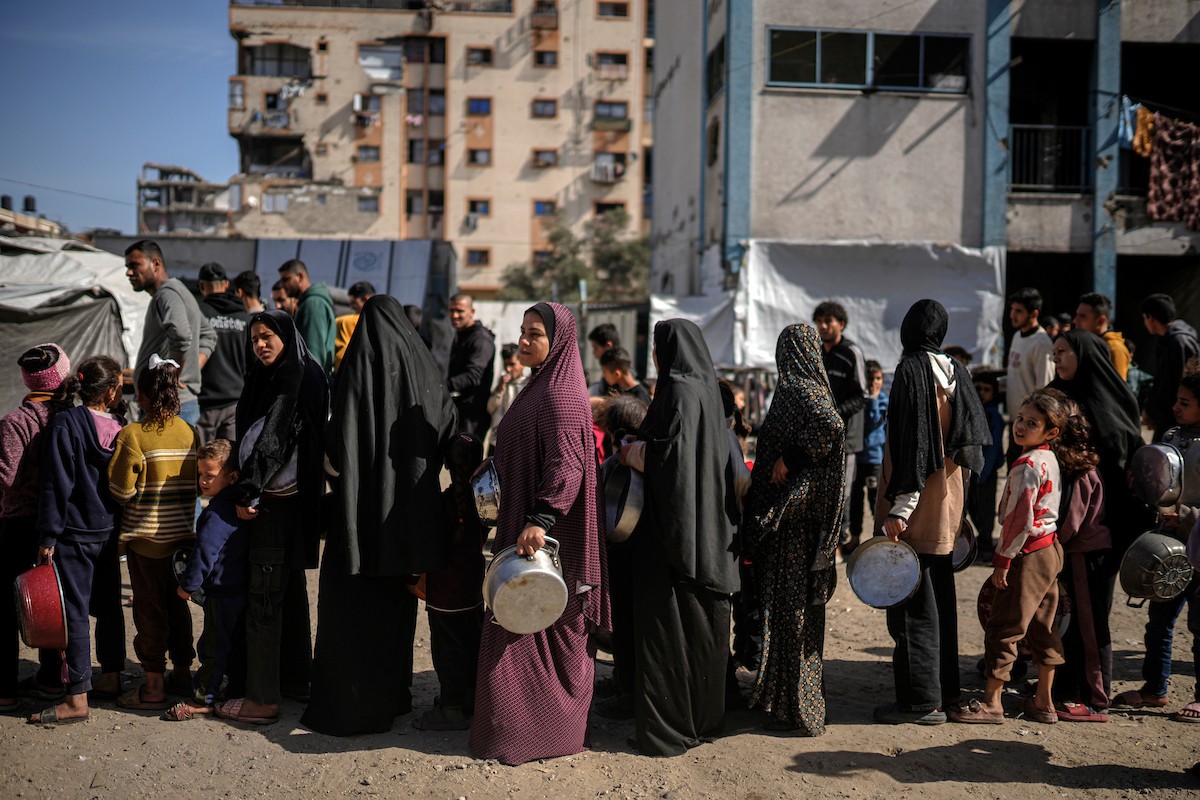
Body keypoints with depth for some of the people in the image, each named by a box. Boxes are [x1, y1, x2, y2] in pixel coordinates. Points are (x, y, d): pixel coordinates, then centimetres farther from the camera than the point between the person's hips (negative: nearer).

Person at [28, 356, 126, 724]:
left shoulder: (64, 423, -11)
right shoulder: (119, 429, 1)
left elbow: (56, 484, -13)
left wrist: (48, 537, -10)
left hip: (73, 534, -4)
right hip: (109, 533, 4)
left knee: (74, 611, -2)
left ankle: (76, 699, 0)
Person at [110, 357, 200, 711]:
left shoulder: (132, 434, -14)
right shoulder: (192, 433, 1)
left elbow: (121, 490, -15)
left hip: (146, 536, -5)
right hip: (183, 533, 5)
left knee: (150, 608, 4)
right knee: (177, 603, 17)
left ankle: (154, 687, 11)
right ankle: (182, 673, 26)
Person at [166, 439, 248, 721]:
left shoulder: (216, 514, -22)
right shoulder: (238, 507, 8)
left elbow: (204, 553, -22)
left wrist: (188, 584, -10)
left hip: (221, 591, -9)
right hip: (241, 587, 9)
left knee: (214, 645, 1)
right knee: (237, 642, 17)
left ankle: (203, 699, 10)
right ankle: (240, 688, 27)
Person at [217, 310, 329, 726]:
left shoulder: (299, 379, -13)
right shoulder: (271, 381, 16)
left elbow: (275, 440, -19)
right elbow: (254, 438, 16)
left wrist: (248, 493, -19)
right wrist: (248, 488, 8)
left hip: (279, 502, -10)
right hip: (282, 500, 10)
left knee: (264, 598, -6)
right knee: (290, 591, 16)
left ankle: (263, 699, 0)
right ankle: (295, 679, 27)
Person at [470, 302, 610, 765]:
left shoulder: (560, 394, -16)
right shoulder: (542, 387, 15)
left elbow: (565, 465, -24)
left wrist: (540, 519, -32)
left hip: (547, 532, -10)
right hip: (523, 518, 10)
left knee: (531, 628, -3)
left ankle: (528, 732, 7)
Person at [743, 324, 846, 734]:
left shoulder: (796, 389, -14)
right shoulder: (812, 388, 11)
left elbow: (830, 423, -31)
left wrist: (789, 458, -23)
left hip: (790, 518, -9)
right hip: (804, 514, 9)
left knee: (790, 604, -1)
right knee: (802, 603, 16)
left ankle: (795, 706, 7)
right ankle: (799, 696, 27)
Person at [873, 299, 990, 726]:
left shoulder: (912, 370, -14)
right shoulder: (955, 372, 8)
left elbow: (910, 442, -20)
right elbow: (972, 432, 12)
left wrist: (898, 509, -20)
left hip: (917, 509, -8)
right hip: (947, 500, 8)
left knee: (912, 605, -1)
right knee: (939, 598, 17)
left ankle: (921, 700, 5)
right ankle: (944, 687, 27)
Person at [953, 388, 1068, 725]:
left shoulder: (1028, 465, -19)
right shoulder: (1050, 460, 10)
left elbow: (1021, 519, -22)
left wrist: (1002, 560, -15)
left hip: (1029, 554, -10)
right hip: (1050, 550, 10)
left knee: (1002, 628, -2)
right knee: (1041, 628, 15)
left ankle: (992, 702, 5)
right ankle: (1043, 702, 23)